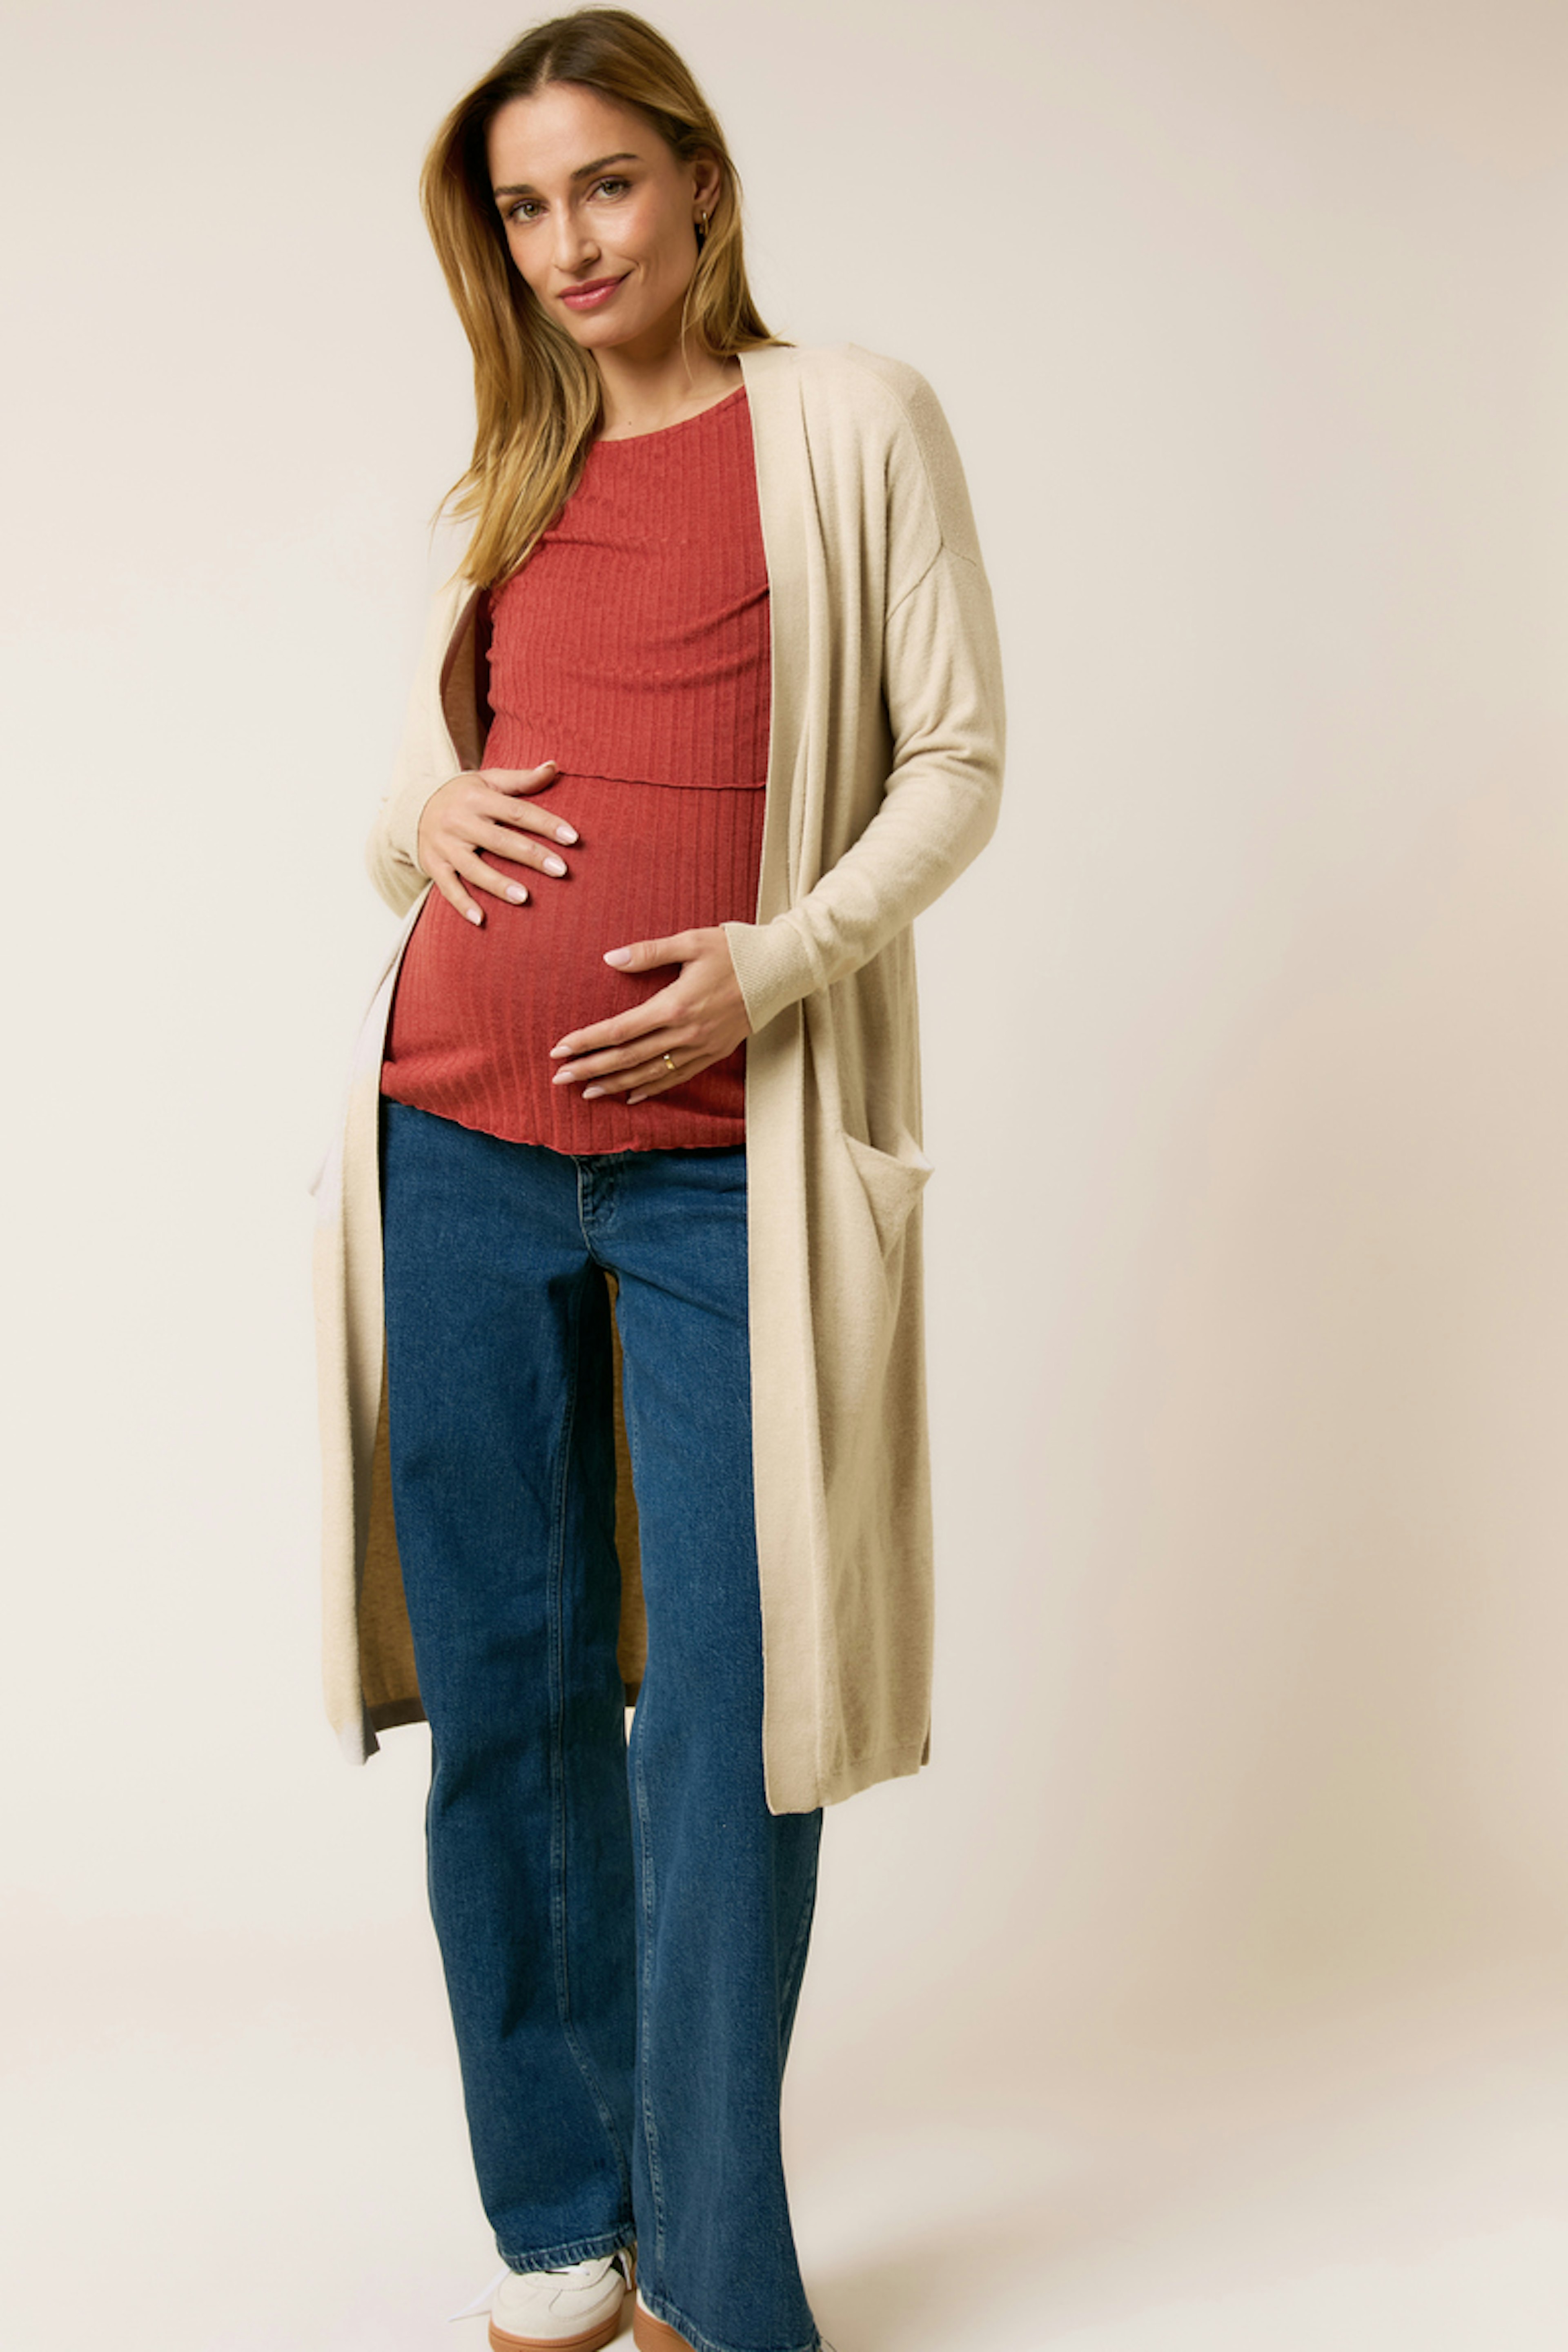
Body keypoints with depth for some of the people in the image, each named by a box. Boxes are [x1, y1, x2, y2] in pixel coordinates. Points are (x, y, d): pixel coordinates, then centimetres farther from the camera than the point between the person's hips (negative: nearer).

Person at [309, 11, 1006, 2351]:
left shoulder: (854, 422, 5)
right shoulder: (518, 477, 18)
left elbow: (957, 762, 1)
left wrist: (779, 958, -14)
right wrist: (420, 815, -2)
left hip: (726, 1156, -4)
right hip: (462, 1142, 4)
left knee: (724, 1699, -2)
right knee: (501, 1693, 7)